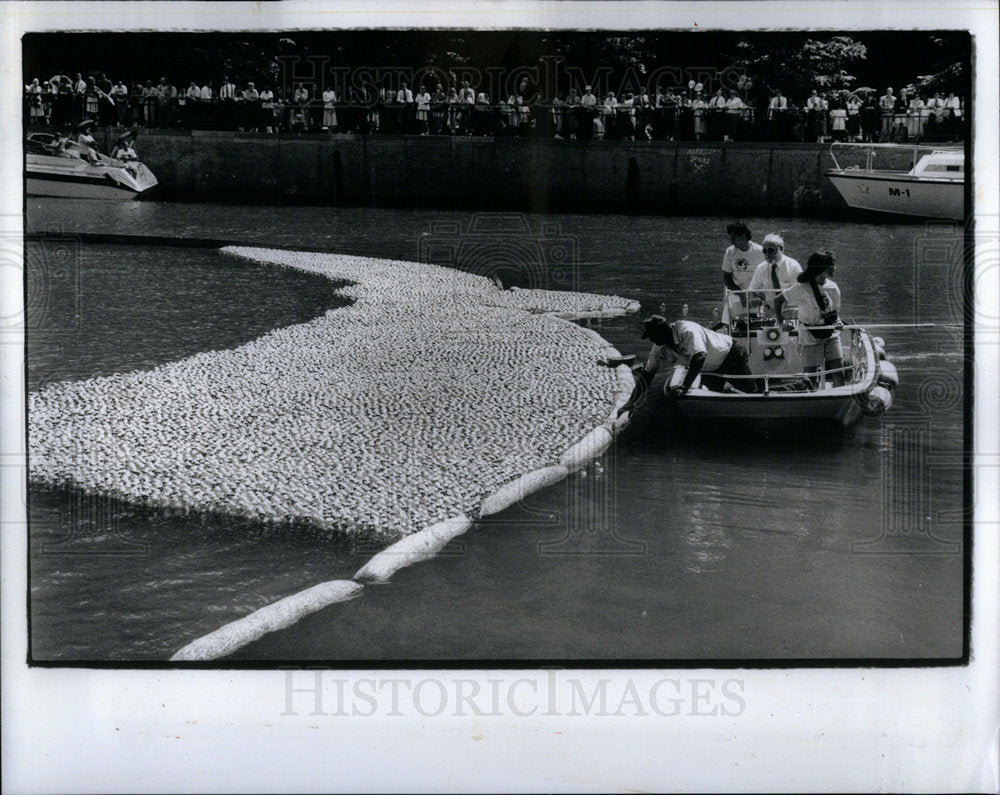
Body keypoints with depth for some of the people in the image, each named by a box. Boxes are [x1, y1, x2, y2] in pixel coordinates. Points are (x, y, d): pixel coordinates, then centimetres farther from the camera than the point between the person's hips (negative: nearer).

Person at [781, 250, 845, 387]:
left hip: (831, 335, 4)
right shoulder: (802, 288, -14)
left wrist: (838, 322, -9)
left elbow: (836, 311, 13)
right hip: (811, 337, -4)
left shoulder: (832, 287, 1)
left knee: (838, 376, -3)